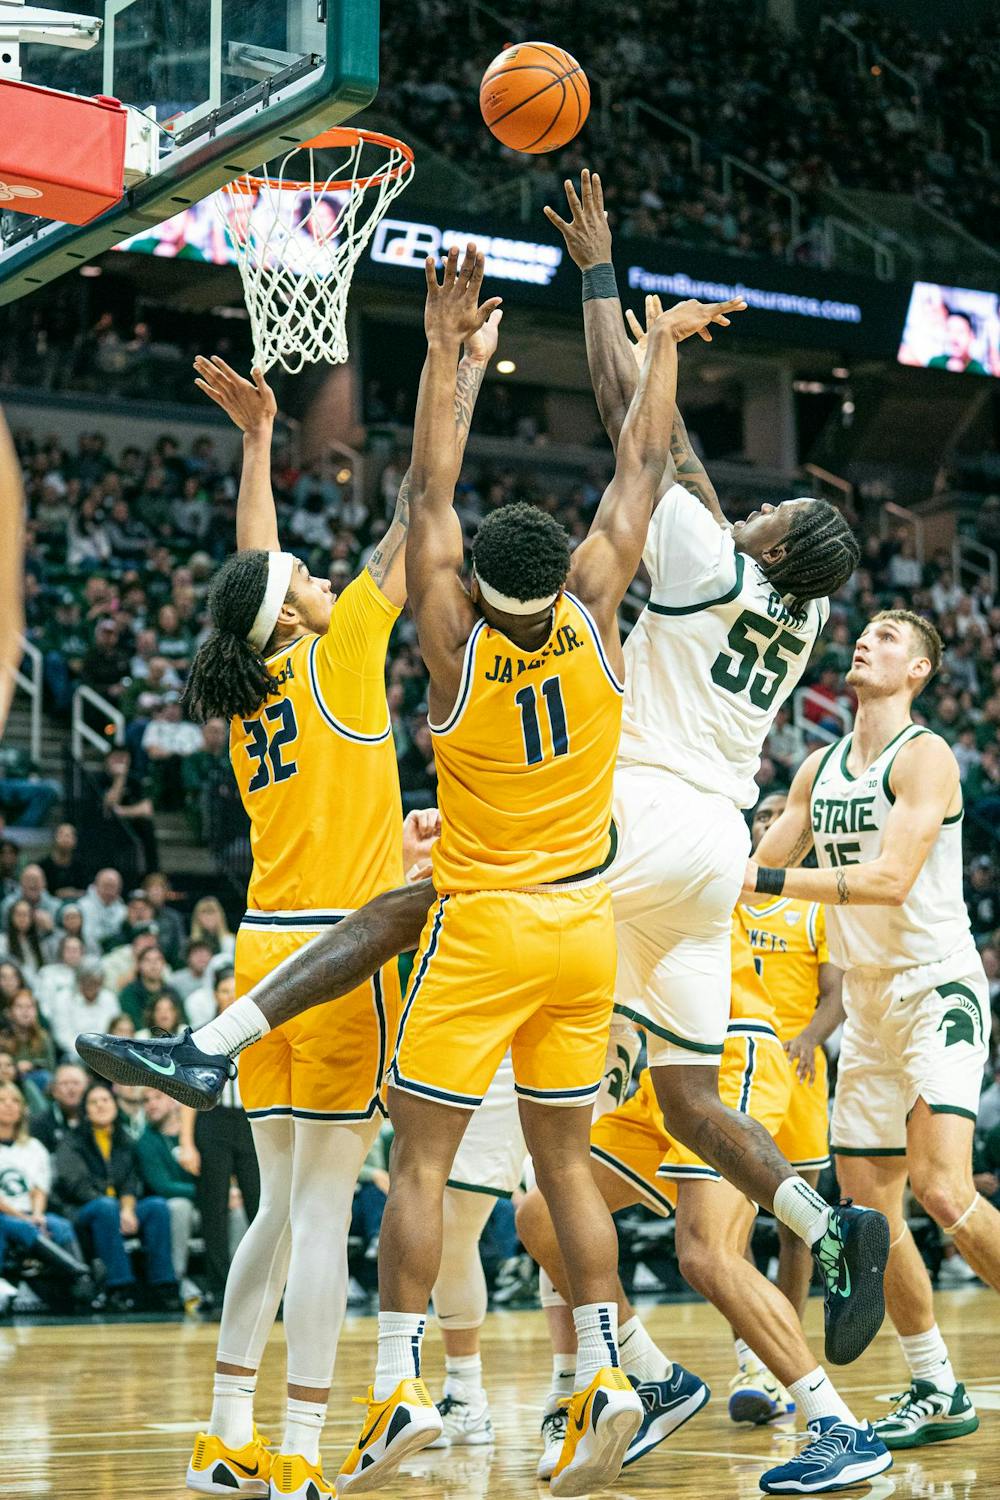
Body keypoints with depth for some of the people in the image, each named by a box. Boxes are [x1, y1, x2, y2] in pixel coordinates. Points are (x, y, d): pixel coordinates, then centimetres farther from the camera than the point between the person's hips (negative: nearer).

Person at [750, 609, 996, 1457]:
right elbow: (757, 867, 21)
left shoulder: (924, 757, -10)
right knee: (868, 1208, 6)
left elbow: (891, 879, -22)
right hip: (868, 1005, 8)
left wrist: (765, 880, -24)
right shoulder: (818, 770, 13)